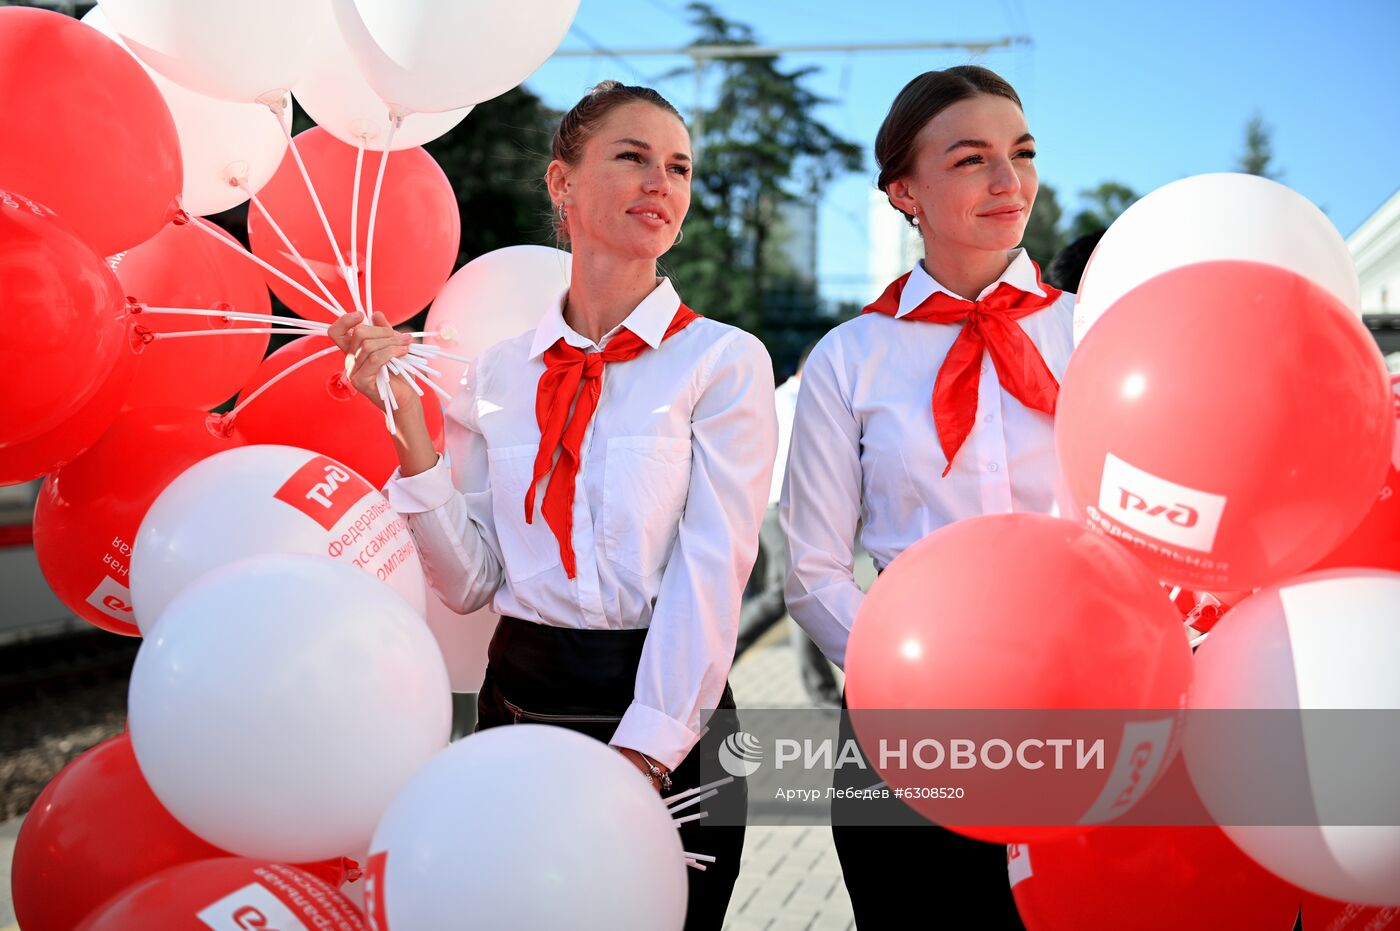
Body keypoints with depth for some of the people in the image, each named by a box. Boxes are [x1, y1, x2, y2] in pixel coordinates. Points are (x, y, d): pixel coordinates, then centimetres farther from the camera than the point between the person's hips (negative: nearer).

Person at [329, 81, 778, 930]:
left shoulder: (723, 361, -5)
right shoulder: (500, 373, 5)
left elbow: (711, 573, -13)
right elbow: (469, 582, 0)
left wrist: (643, 756, -20)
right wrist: (409, 423, -9)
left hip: (664, 724, -3)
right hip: (519, 700, 3)